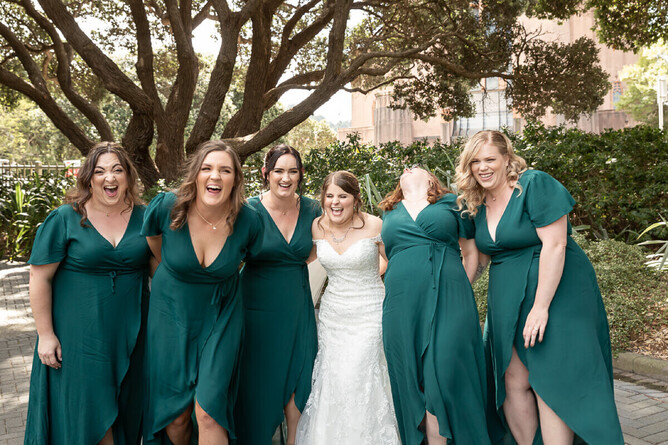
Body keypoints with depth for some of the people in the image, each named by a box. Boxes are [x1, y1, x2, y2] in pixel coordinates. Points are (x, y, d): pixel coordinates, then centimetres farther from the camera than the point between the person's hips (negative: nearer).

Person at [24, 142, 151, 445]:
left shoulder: (143, 217, 1)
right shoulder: (64, 220, -8)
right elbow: (40, 277, -7)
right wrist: (45, 335, -9)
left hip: (129, 335, 3)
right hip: (79, 334, -3)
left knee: (125, 406, 14)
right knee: (85, 410, 5)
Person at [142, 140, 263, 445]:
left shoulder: (248, 221, -17)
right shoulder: (166, 207, -19)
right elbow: (153, 242, 6)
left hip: (220, 318, 0)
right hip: (171, 314, 1)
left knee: (209, 412, -7)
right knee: (176, 413, 10)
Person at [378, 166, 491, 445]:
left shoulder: (451, 203, 13)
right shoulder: (390, 214, 20)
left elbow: (471, 252, 14)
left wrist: (461, 292, 6)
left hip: (446, 304, -2)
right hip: (402, 308, 3)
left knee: (445, 374, -8)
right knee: (411, 380, 4)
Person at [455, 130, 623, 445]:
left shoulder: (535, 185, -12)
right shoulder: (476, 203, 9)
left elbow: (555, 244, -18)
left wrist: (541, 306, -21)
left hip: (555, 292, -6)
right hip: (508, 301, 6)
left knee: (550, 382, -6)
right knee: (513, 381, 4)